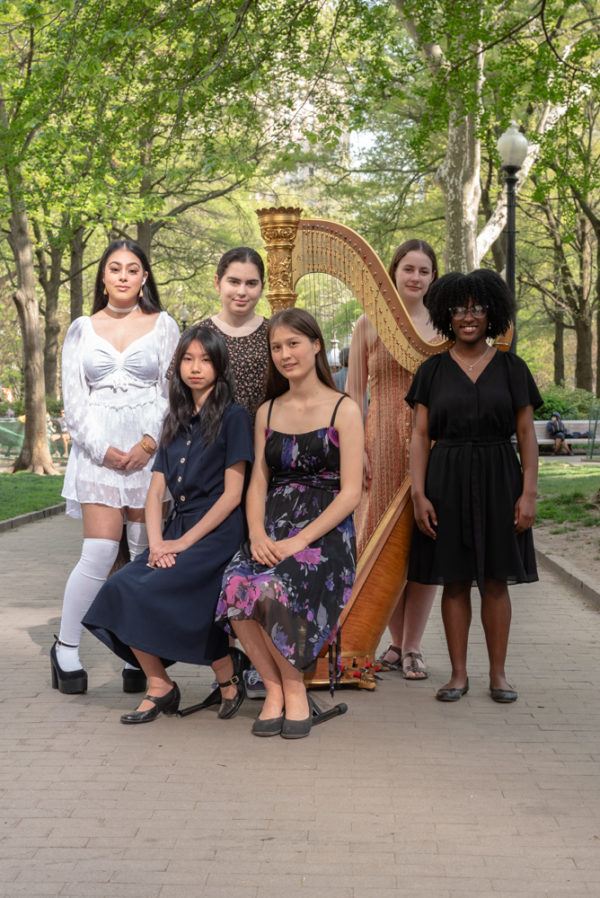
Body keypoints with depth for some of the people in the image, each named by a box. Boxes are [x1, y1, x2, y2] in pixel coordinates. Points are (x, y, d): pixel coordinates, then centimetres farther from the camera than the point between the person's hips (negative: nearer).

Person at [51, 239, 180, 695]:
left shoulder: (163, 326, 10)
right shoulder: (82, 329, 12)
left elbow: (174, 392, 4)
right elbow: (73, 399, 6)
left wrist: (149, 443, -10)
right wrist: (104, 450, -7)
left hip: (151, 449, 0)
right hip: (97, 449, 0)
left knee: (145, 554, -1)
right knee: (100, 552, -11)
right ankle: (66, 649, 3)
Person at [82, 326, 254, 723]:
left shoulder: (233, 418, -2)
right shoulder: (176, 422, 18)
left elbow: (232, 495, -9)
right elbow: (156, 492, 12)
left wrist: (184, 541, -14)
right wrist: (157, 541, -5)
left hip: (216, 534, -6)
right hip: (177, 532, 6)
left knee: (156, 592, -26)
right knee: (122, 589, -17)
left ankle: (229, 682, -6)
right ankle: (158, 687, -3)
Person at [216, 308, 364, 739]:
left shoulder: (343, 409, 1)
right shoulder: (268, 412, 17)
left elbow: (351, 493, -6)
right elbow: (258, 484, 13)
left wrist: (300, 540, -17)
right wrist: (258, 534, -8)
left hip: (325, 530, -4)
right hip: (273, 529, 4)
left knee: (272, 589, -34)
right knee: (236, 588, -29)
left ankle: (294, 689, -10)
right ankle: (275, 688, -10)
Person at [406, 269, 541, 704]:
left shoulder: (511, 368, 4)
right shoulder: (433, 370, 5)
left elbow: (527, 435, 2)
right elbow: (420, 436, 2)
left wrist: (529, 492, -6)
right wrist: (419, 494, -7)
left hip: (498, 480, 0)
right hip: (447, 480, 0)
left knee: (496, 580, 4)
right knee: (455, 580, 4)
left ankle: (498, 673, 14)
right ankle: (459, 674, 12)